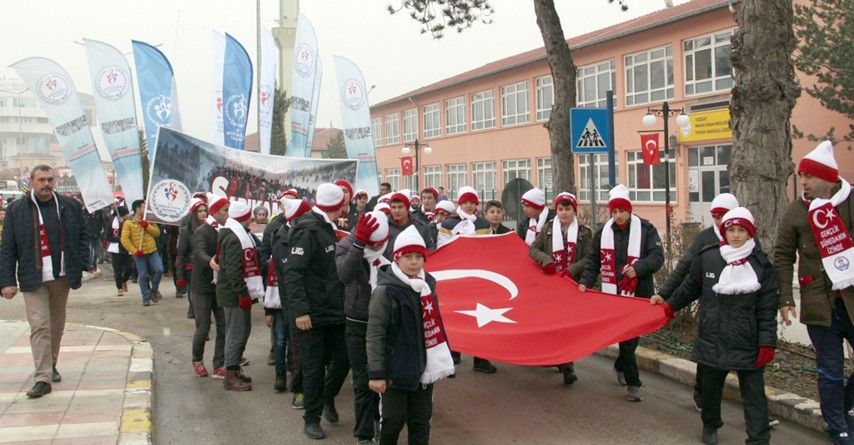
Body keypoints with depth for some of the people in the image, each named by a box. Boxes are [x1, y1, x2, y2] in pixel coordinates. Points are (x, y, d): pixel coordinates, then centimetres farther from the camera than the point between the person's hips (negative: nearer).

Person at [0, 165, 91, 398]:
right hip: (33, 280, -3)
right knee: (39, 327, -10)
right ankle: (43, 378, -10)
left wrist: (83, 264, 1)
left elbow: (84, 235, 12)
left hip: (62, 277, 3)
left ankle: (51, 365, 32)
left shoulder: (70, 206, 5)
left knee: (57, 326, 13)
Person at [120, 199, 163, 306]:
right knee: (143, 276, 1)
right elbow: (124, 239, -8)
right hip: (139, 254, -3)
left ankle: (153, 290, 9)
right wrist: (134, 251, -15)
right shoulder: (128, 223, 0)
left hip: (152, 251, 3)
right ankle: (146, 297, 12)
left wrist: (147, 226, -11)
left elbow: (157, 232, 4)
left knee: (159, 270, -12)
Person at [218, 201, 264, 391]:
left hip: (241, 293, 11)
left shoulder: (241, 234, 17)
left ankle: (235, 367, 28)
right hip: (235, 295, -11)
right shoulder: (233, 238, -18)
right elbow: (233, 270, -24)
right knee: (236, 334, -6)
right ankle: (230, 376, 0)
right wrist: (243, 293, -25)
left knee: (243, 331, 17)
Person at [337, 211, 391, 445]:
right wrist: (359, 243, -35)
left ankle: (382, 419, 32)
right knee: (363, 380, 5)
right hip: (359, 324, -1)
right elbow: (345, 275, -28)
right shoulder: (347, 245, -8)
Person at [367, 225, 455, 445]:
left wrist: (441, 360, 15)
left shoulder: (427, 285, 6)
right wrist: (376, 373, -17)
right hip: (396, 369, -6)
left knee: (421, 420, 12)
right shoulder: (386, 291, -13)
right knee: (393, 419, 2)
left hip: (423, 367, 6)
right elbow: (375, 334, -14)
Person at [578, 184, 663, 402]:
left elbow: (657, 256, -8)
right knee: (625, 338, -2)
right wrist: (585, 281, -3)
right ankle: (633, 382, 3)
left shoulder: (645, 229, -3)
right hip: (614, 294, 0)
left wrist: (638, 267, -24)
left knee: (634, 336, 11)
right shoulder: (603, 232, 5)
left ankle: (620, 366, 38)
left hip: (639, 294, 0)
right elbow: (593, 261, 10)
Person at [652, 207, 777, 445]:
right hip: (712, 339, 2)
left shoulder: (762, 265, -3)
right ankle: (710, 425, 40)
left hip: (747, 343, -2)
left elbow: (767, 309, -4)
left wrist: (767, 343, -8)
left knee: (754, 392, -2)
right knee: (710, 386, 17)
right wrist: (669, 306, 19)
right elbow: (689, 288, 16)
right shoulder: (706, 258, 1)